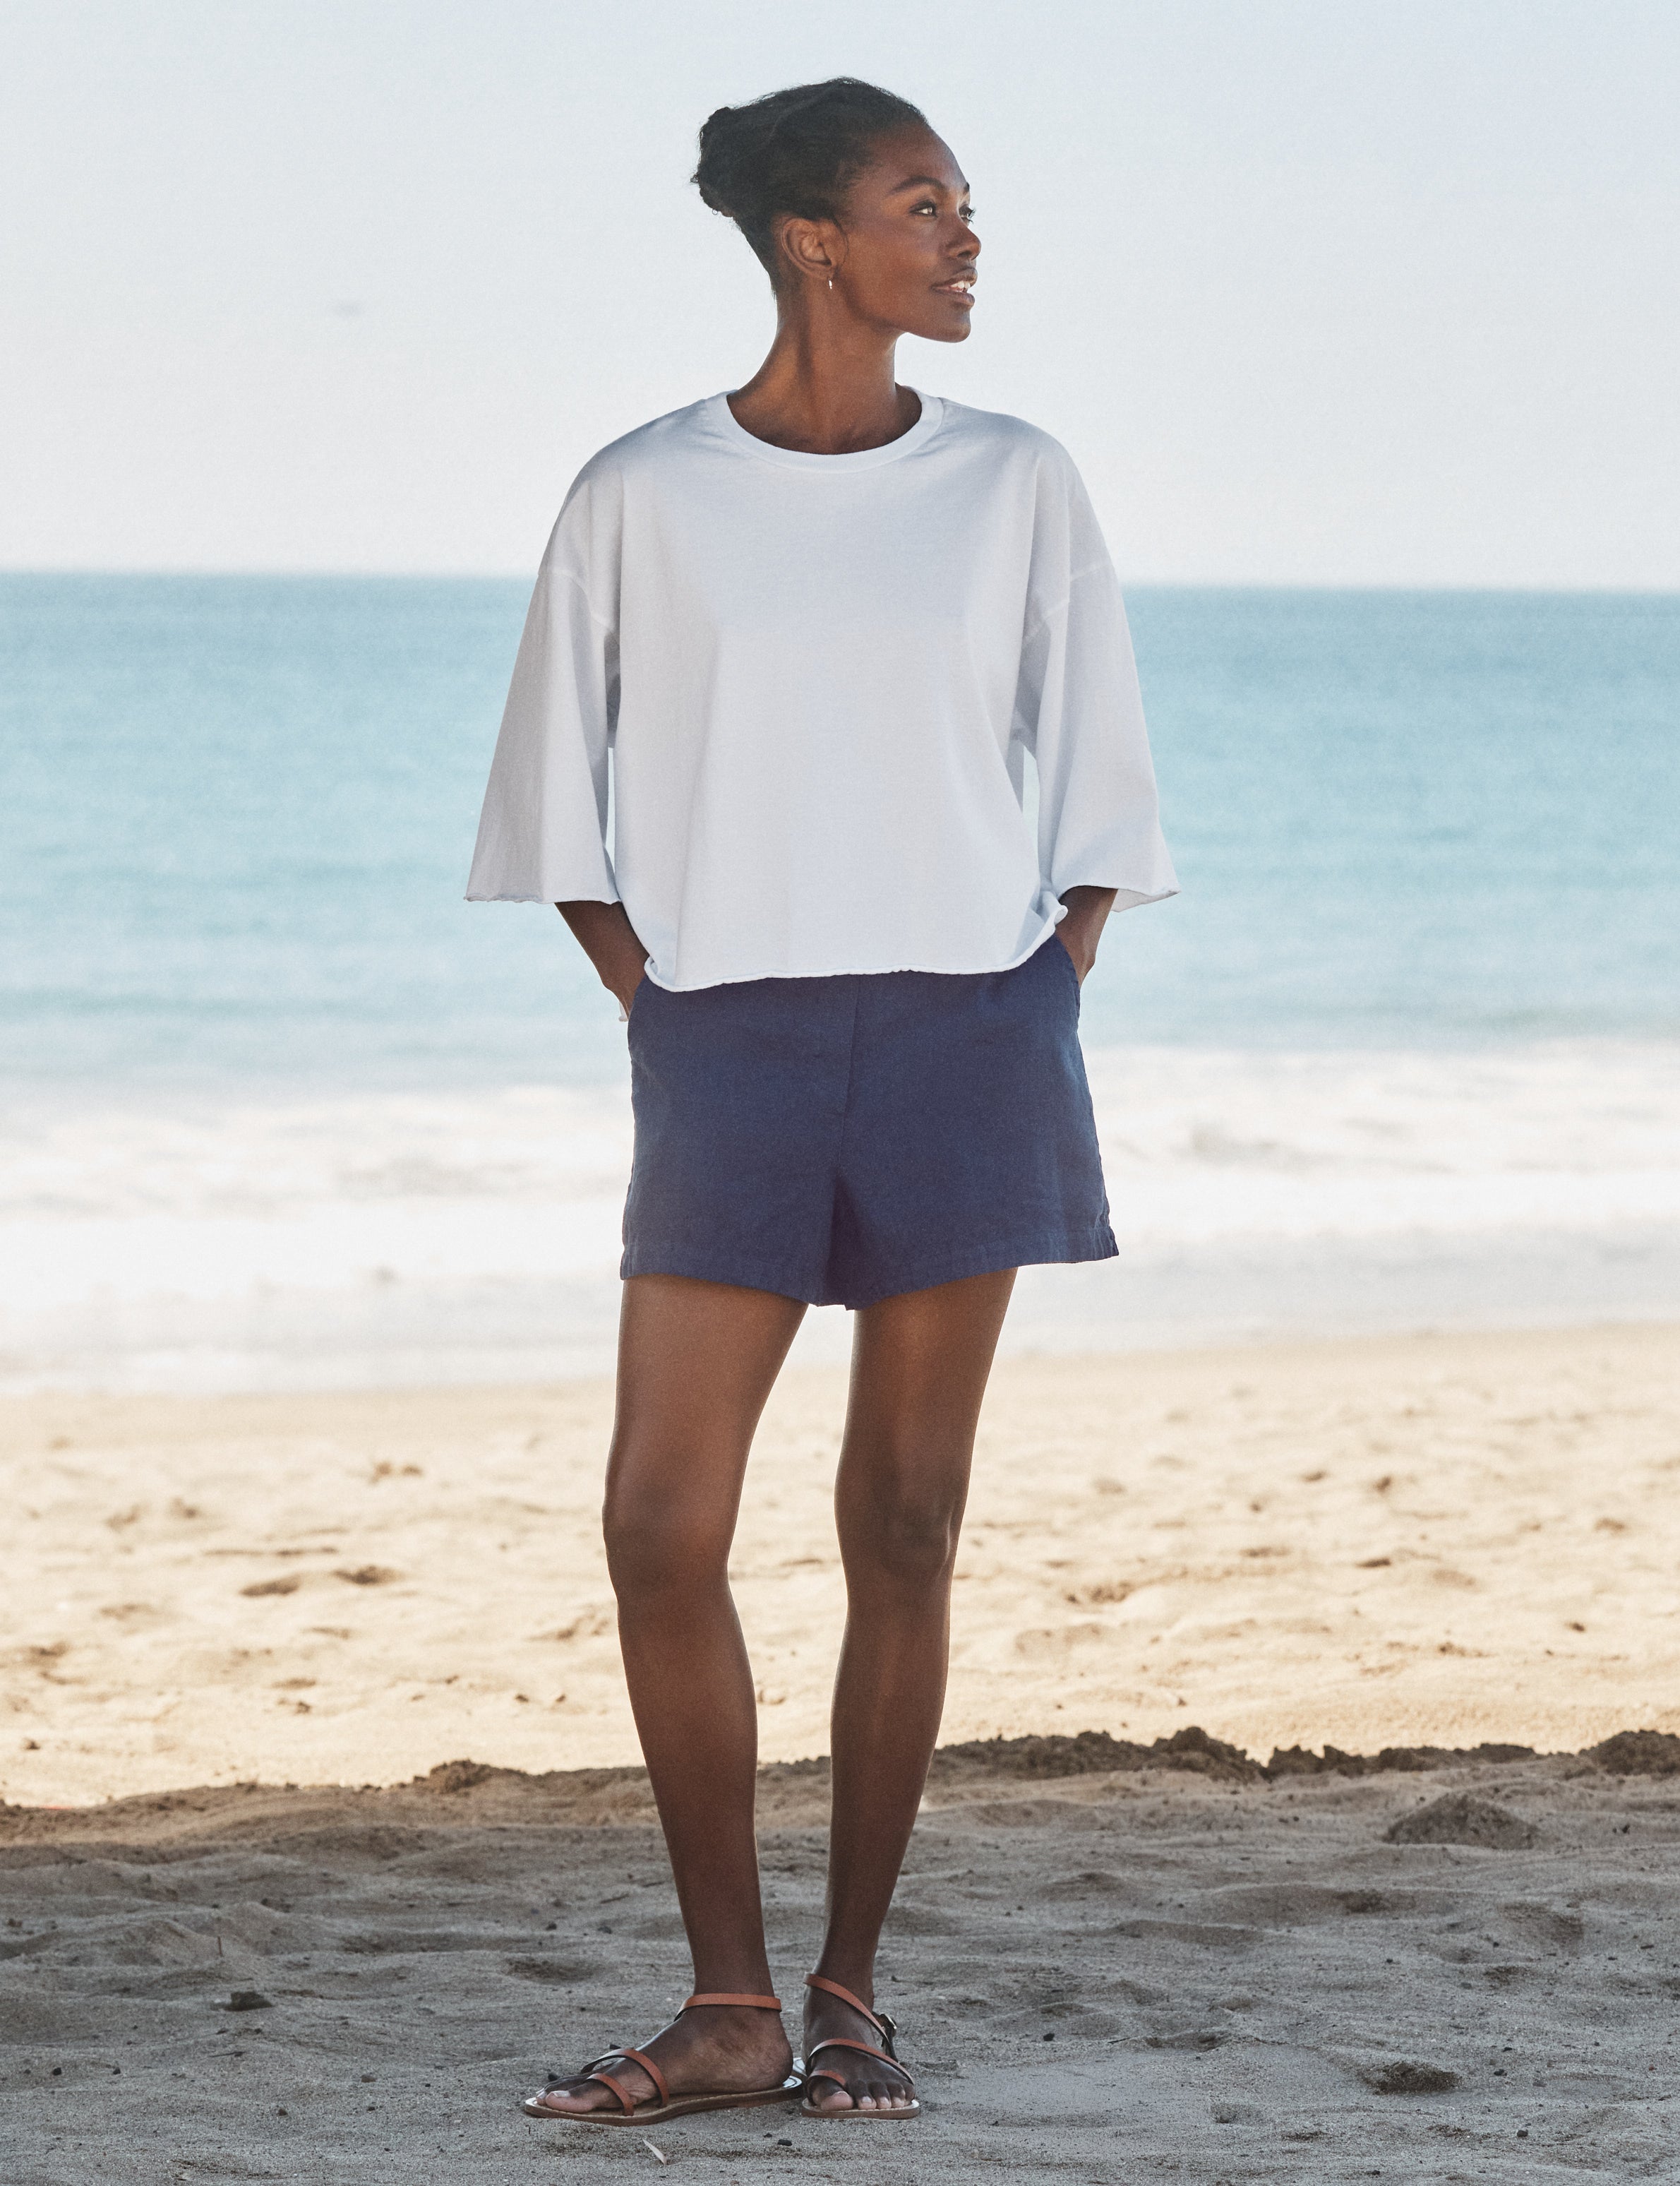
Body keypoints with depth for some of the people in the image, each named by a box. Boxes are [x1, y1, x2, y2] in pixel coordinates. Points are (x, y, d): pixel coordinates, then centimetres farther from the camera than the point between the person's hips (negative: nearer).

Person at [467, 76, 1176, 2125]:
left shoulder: (1013, 486, 6)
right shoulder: (643, 497, 2)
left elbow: (1092, 798, 12)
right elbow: (569, 810, 7)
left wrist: (1039, 1016, 3)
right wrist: (662, 1011, -1)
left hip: (969, 1037, 1)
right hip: (730, 1042, -1)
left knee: (905, 1528, 3)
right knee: (661, 1525, -7)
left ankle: (851, 1996, 12)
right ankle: (728, 2007, 3)